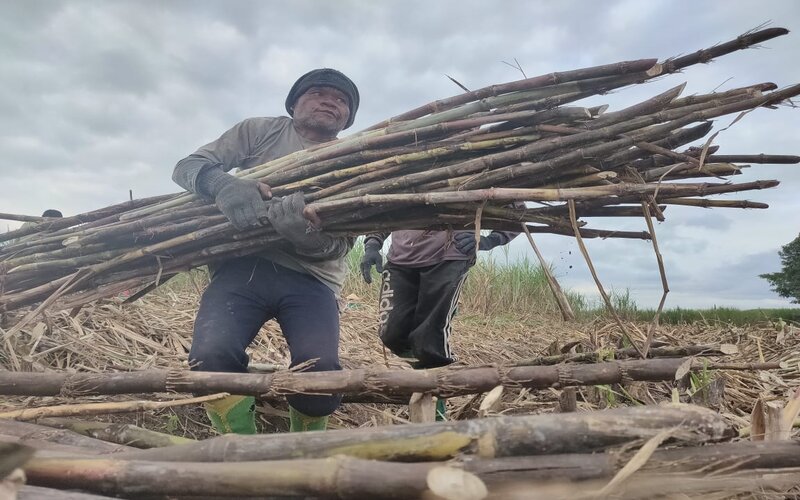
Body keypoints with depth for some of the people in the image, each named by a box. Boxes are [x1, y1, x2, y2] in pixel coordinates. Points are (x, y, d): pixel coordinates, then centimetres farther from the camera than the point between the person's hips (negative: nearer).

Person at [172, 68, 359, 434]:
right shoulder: (259, 131, 13)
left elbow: (340, 244, 1)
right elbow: (188, 166, 8)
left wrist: (307, 233, -24)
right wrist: (224, 185, -17)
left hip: (310, 279, 0)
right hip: (243, 265, 0)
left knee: (321, 372, -21)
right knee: (211, 358, -24)